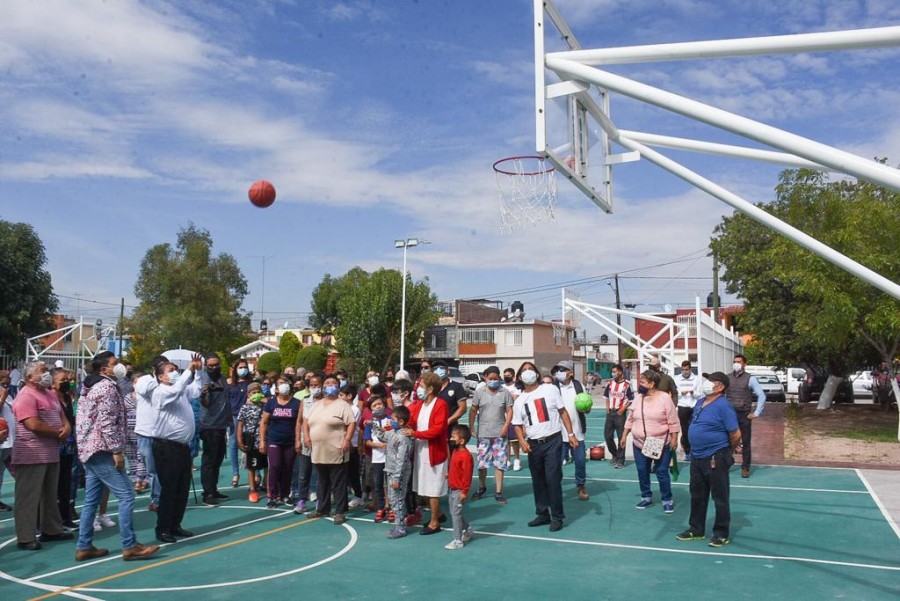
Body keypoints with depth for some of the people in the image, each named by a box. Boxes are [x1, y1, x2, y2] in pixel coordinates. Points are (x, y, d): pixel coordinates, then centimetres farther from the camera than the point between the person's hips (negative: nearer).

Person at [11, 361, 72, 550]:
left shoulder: (50, 394, 14)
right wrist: (58, 433, -11)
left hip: (51, 454, 9)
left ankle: (51, 530, 28)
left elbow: (61, 415, 18)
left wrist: (67, 428, -5)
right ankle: (26, 538, 4)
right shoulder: (26, 396, -15)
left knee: (50, 495, 18)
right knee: (28, 498, -2)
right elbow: (33, 425, -24)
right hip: (32, 456, -9)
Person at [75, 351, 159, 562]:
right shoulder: (107, 386, -12)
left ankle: (84, 547, 15)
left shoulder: (93, 386, 19)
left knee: (92, 500, 12)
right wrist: (117, 451, -19)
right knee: (126, 494, -9)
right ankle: (130, 546, -7)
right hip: (102, 450, -10)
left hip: (90, 449, 10)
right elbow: (106, 423, -20)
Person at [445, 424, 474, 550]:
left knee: (456, 514, -5)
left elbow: (467, 475, -22)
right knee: (454, 513, 19)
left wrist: (464, 491, -21)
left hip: (459, 491, -10)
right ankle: (467, 530, 38)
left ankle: (457, 541, 4)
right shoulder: (455, 451, 7)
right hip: (453, 489, 10)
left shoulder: (465, 455, -22)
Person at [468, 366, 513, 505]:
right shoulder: (479, 392, 1)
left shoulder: (505, 392, -1)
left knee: (499, 463, 2)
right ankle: (481, 487, 29)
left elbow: (509, 411, 1)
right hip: (483, 434, 1)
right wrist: (471, 427, 0)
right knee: (481, 463, 7)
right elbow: (473, 411, 5)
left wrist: (506, 426, -11)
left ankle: (498, 492, 12)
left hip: (500, 434, -1)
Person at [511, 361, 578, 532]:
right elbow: (517, 425, 11)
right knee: (538, 481, 12)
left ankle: (557, 516, 5)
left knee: (553, 479, -6)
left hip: (552, 441, -4)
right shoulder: (519, 401, 8)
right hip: (533, 445, 4)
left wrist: (570, 434, -2)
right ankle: (543, 514, 26)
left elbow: (563, 412, 4)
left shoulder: (550, 389, 0)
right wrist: (522, 441, -8)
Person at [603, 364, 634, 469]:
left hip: (620, 413, -5)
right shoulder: (610, 383, 7)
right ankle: (614, 455, 30)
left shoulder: (627, 384, -9)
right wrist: (607, 408, 6)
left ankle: (620, 460, 7)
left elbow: (630, 400, -5)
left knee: (621, 437, -1)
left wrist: (622, 410, -13)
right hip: (610, 413, 5)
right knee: (607, 436, 8)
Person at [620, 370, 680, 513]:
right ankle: (646, 497, 26)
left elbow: (673, 421, -9)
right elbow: (630, 419, 11)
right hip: (639, 444, 5)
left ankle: (667, 500, 15)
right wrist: (624, 436, 11)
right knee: (642, 472, 10)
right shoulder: (638, 398, 4)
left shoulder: (664, 398, -11)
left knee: (662, 472, 1)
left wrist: (674, 438, -11)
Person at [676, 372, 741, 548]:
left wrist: (727, 452, -2)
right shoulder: (700, 402, 8)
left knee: (720, 498, 5)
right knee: (697, 495, 17)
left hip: (716, 458, -9)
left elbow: (736, 434, -17)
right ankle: (696, 529, 29)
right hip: (697, 457, 9)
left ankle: (722, 534, 16)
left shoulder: (723, 406, -17)